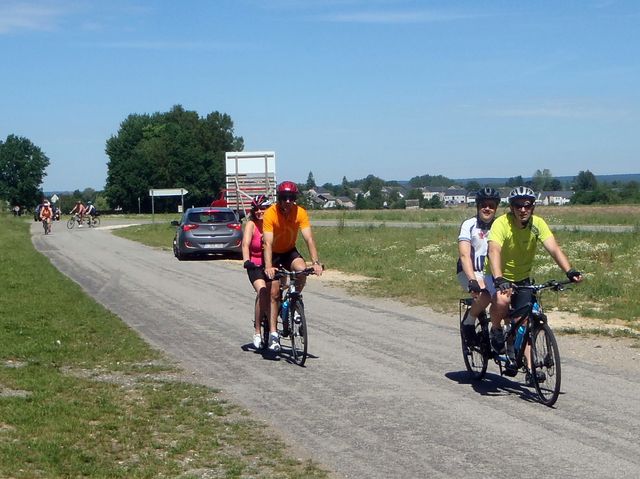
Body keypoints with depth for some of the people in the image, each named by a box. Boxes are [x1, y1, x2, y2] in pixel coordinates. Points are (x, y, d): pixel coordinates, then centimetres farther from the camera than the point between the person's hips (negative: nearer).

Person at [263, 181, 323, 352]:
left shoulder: (300, 213, -19)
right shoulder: (270, 214, -26)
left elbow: (309, 238, -24)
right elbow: (268, 243, -33)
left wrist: (316, 262, -37)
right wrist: (268, 267, -45)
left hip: (290, 251, 2)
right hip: (274, 254, -2)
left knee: (302, 270, -29)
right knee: (274, 293, -9)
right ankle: (273, 333, -5)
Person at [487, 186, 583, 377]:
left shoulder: (537, 224, -13)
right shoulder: (501, 223, -25)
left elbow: (554, 249, -22)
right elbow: (494, 251, -39)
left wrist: (569, 271, -38)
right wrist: (499, 279, -55)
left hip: (522, 279, 4)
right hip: (499, 277, -4)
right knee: (502, 299, -34)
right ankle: (495, 330, -5)